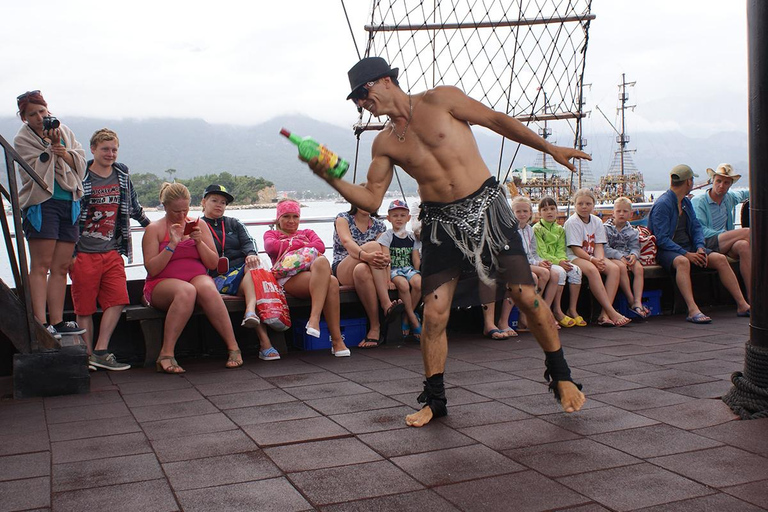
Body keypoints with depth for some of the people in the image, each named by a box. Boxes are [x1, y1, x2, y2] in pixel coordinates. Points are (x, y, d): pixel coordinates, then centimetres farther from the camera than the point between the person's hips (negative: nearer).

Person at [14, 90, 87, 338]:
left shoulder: (65, 132, 15)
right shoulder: (22, 140, 2)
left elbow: (81, 162, 7)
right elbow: (35, 172, -10)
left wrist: (65, 153, -11)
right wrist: (50, 147, -15)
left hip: (70, 203, 5)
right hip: (42, 204, -5)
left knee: (61, 267, 5)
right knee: (41, 265, -7)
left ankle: (57, 321, 10)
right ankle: (40, 323, -7)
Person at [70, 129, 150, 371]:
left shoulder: (122, 175, 10)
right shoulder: (80, 178, -5)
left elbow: (133, 207, 26)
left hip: (112, 252, 4)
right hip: (84, 252, -4)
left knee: (117, 300, -7)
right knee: (84, 307, 1)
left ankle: (100, 352, 0)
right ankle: (88, 356, 10)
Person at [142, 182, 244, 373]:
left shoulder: (198, 225, 14)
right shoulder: (154, 229, 6)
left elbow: (213, 263, 9)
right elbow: (152, 269, -5)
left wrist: (199, 241, -6)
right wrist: (172, 245, -14)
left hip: (197, 277, 2)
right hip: (162, 284, -2)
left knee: (207, 289, -35)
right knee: (186, 291, -38)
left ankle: (233, 348, -33)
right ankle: (166, 354, -37)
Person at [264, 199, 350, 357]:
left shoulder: (307, 233, 38)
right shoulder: (271, 234, 31)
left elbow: (321, 246, 11)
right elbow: (270, 246, 2)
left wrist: (290, 246, 2)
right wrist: (301, 244, 7)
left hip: (311, 274, 4)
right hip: (287, 277, -3)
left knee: (331, 282, -39)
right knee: (329, 281, -38)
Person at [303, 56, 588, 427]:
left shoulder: (439, 100, -2)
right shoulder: (385, 143, 7)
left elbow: (496, 120, 2)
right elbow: (371, 199, 5)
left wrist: (549, 149, 4)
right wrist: (332, 179, -11)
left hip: (485, 207, -3)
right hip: (440, 222, 3)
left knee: (526, 296, -4)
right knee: (434, 314, -4)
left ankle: (561, 378, 17)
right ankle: (434, 400, 14)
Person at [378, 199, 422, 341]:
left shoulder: (412, 237, 14)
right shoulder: (386, 236, 2)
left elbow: (416, 259, 12)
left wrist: (416, 274, -2)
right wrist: (387, 278, -18)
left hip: (409, 268, 3)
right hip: (393, 270, -3)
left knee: (418, 282, -31)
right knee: (403, 284, -36)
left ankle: (406, 318, -13)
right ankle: (414, 319, -19)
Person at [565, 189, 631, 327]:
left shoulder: (597, 221, 9)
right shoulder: (572, 222, -9)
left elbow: (599, 246, 1)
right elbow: (576, 249, -15)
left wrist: (600, 260, -19)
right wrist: (592, 260, -25)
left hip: (594, 257, 6)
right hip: (574, 257, -6)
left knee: (613, 268, -21)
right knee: (592, 270, -36)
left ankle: (604, 314, -29)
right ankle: (612, 312, -36)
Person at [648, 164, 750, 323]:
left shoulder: (686, 202, 16)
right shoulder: (662, 204, -12)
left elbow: (696, 227, 16)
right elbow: (661, 239, -18)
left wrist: (700, 248, -5)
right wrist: (686, 254, -24)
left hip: (688, 248, 8)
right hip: (667, 251, -8)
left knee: (720, 259, -12)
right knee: (682, 262, -39)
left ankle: (742, 305, -10)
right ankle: (693, 310, -49)